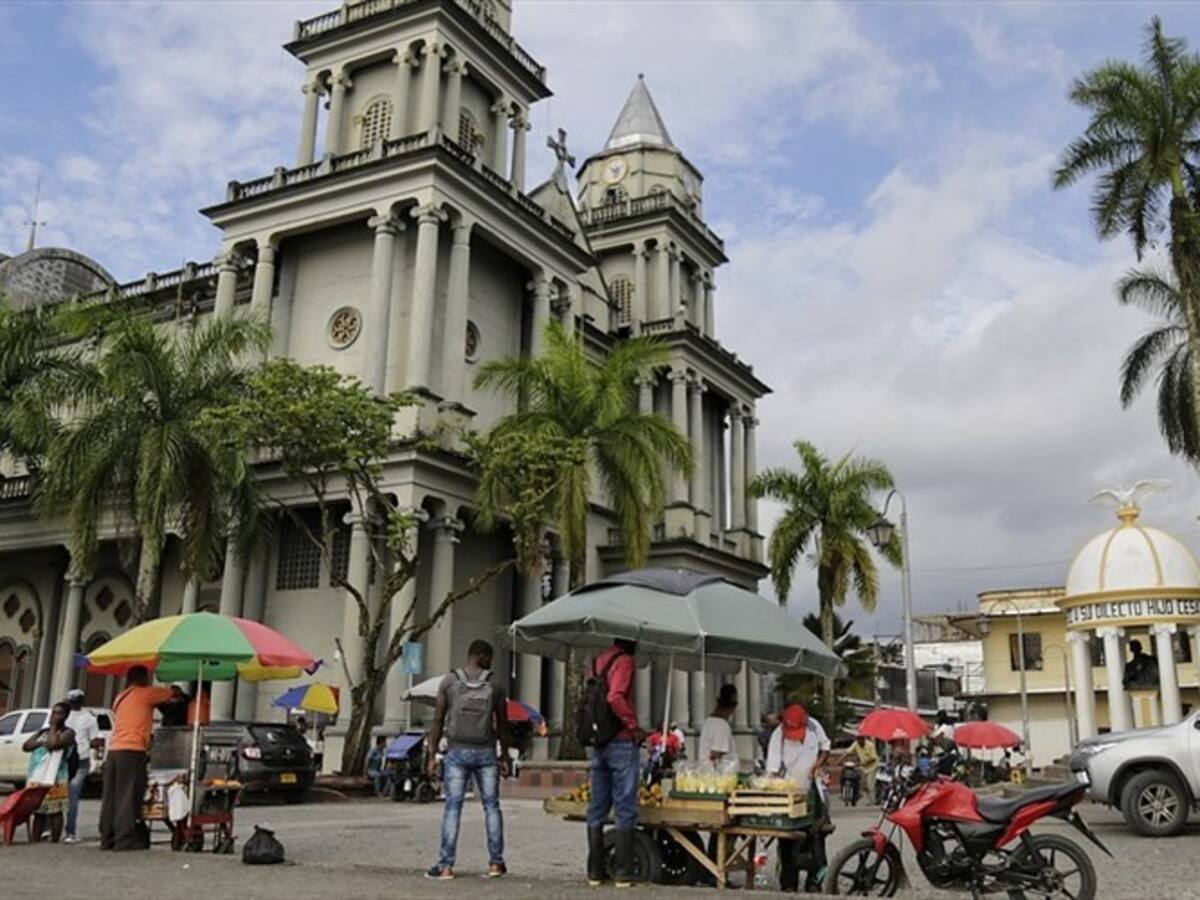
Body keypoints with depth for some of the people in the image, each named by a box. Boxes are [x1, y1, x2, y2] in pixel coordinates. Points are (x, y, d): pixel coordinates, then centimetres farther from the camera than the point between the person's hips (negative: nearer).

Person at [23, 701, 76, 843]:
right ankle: (34, 841, 12)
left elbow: (53, 744, -18)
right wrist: (41, 742, -6)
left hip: (54, 780, -6)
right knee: (38, 811, 9)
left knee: (55, 812, -5)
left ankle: (54, 842, -3)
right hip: (35, 779, 7)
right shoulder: (43, 731, 21)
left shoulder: (68, 733, 0)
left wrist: (54, 727, -5)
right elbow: (26, 745, 10)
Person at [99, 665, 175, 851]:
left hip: (113, 750, 7)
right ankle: (125, 839, -8)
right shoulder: (145, 693, 0)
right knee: (128, 797, -6)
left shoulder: (120, 697, 22)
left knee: (111, 796, 8)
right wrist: (178, 693, 30)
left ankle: (107, 838, 10)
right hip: (132, 751, -7)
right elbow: (171, 693, 10)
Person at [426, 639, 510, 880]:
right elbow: (502, 724, 3)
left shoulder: (449, 682, 1)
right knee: (491, 806, 9)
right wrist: (504, 755, 11)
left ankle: (446, 865, -2)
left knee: (452, 807, 1)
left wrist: (432, 755, 2)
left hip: (457, 752, 0)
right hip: (486, 753, 0)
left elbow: (438, 721, -1)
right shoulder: (495, 686, 2)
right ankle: (496, 862, 12)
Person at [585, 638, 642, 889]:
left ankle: (595, 871, 12)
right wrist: (634, 726, -14)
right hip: (621, 742, -7)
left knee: (597, 808, 9)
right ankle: (623, 873, 1)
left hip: (598, 743, 7)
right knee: (625, 809, -1)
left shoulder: (597, 661, 14)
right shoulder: (625, 661, -9)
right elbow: (615, 697, -22)